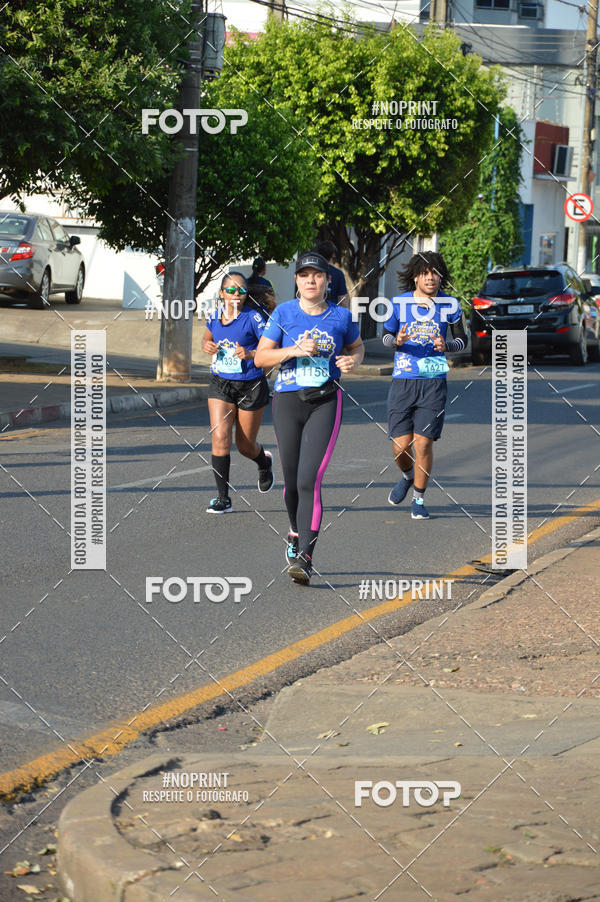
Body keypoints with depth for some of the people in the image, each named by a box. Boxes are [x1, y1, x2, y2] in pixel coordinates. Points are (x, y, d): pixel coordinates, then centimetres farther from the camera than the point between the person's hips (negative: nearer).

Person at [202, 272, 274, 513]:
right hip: (220, 385, 3)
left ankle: (264, 462, 46)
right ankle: (223, 498, -6)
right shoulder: (215, 317, 1)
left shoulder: (253, 318, -14)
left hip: (251, 386, -3)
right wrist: (206, 345, -2)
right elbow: (207, 338, 22)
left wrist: (250, 354, -35)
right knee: (220, 437, -13)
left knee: (245, 446, 8)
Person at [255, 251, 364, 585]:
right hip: (288, 400, 2)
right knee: (292, 480, 10)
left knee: (309, 481, -14)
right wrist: (294, 350, -14)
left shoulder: (341, 316, 3)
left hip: (326, 403, -2)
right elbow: (261, 357, 1)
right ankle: (297, 531, 40)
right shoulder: (284, 313, 1)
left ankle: (304, 558, -15)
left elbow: (357, 346, 21)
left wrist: (353, 360, -2)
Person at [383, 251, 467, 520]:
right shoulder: (399, 303, 0)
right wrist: (397, 340, -12)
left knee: (423, 443, -7)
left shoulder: (449, 305, 1)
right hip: (403, 380, 1)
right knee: (401, 446, -2)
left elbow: (462, 339, 11)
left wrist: (446, 346, -11)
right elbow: (386, 336, 12)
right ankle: (408, 476, 33)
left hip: (434, 380, -1)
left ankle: (419, 500, 10)